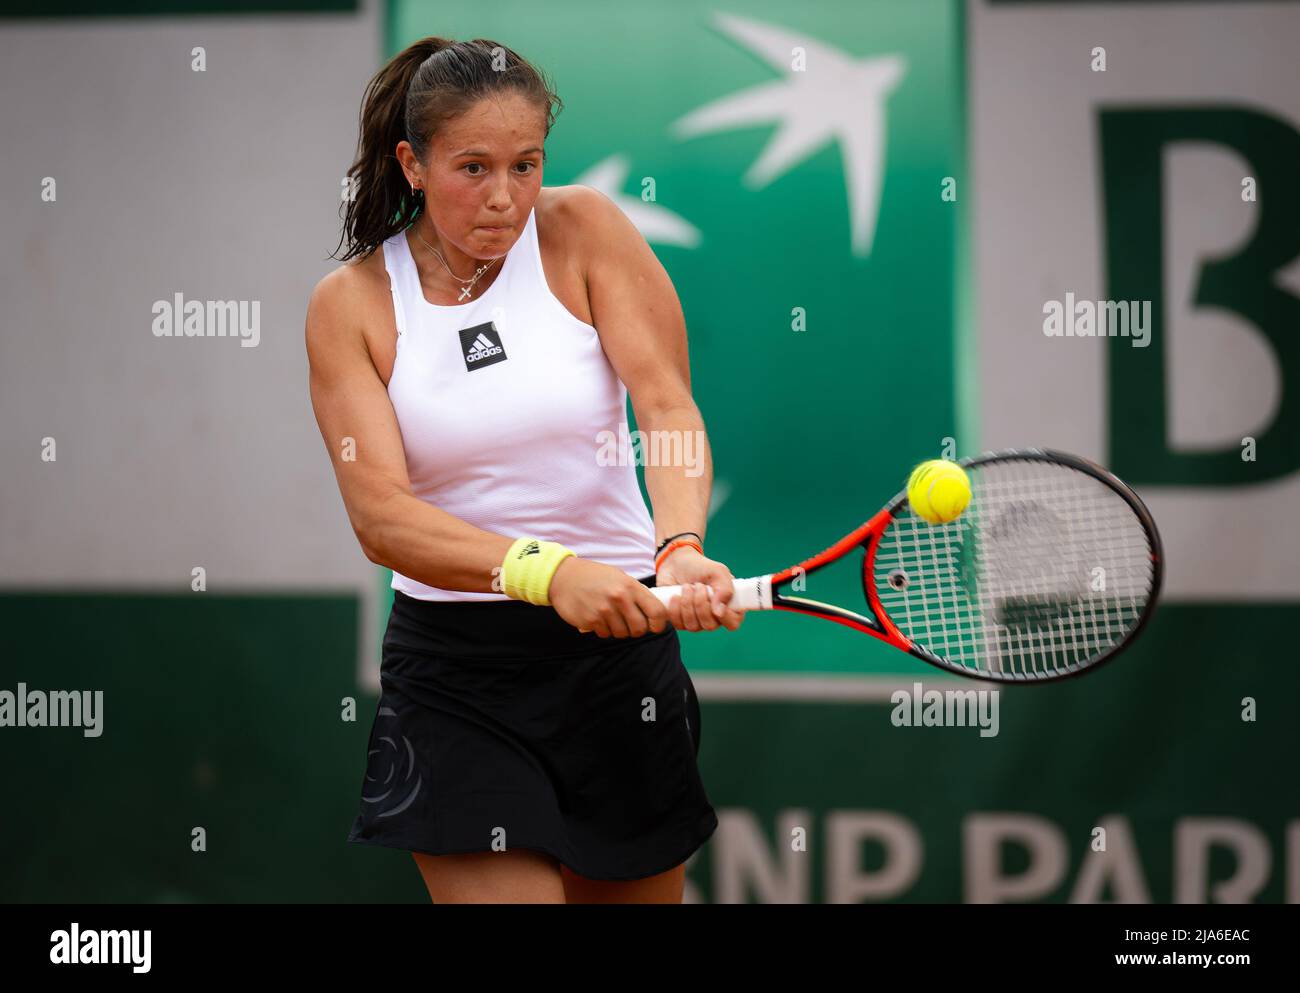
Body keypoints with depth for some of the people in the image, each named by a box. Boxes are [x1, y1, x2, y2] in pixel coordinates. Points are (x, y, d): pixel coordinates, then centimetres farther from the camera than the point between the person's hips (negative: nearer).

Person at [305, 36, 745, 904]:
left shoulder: (583, 229, -3)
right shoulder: (350, 303, -5)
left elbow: (669, 406, -13)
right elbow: (379, 514, -16)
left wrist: (681, 547, -34)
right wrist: (546, 571, -32)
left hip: (619, 644, 1)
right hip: (451, 667, -1)